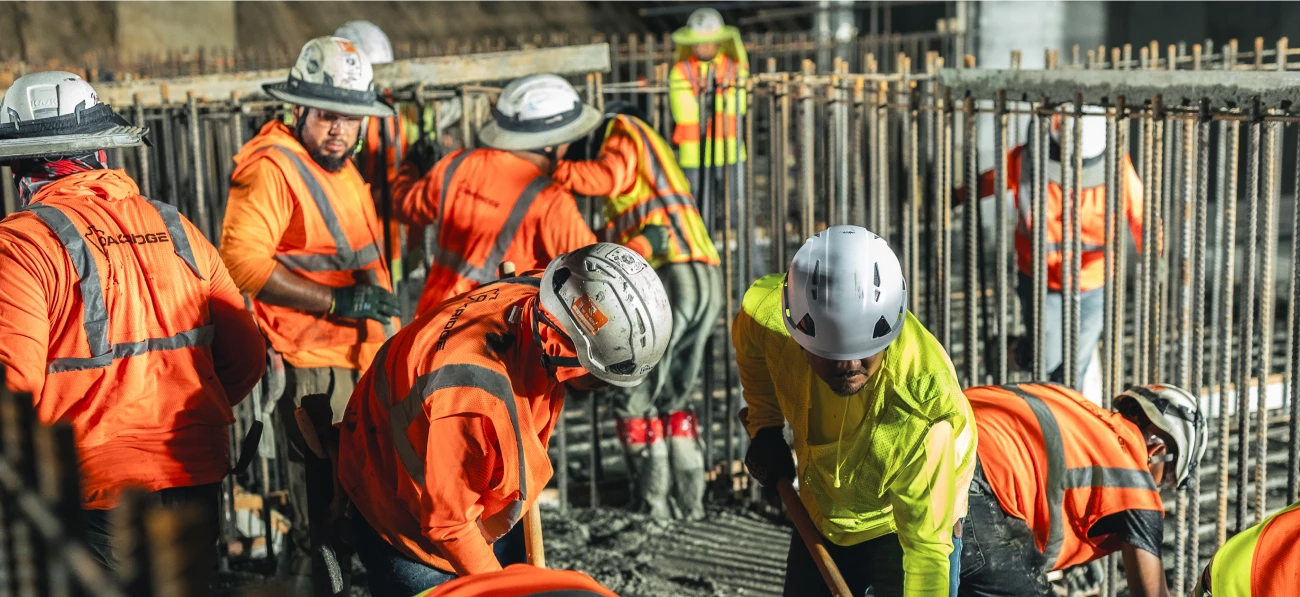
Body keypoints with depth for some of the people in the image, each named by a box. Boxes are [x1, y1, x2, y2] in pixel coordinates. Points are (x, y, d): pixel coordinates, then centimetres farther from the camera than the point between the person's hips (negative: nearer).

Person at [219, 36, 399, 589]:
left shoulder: (341, 168, 18)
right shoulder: (273, 169, -13)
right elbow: (242, 258, -26)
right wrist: (337, 301, -24)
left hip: (358, 358, 9)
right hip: (313, 365, -9)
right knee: (321, 515, -7)